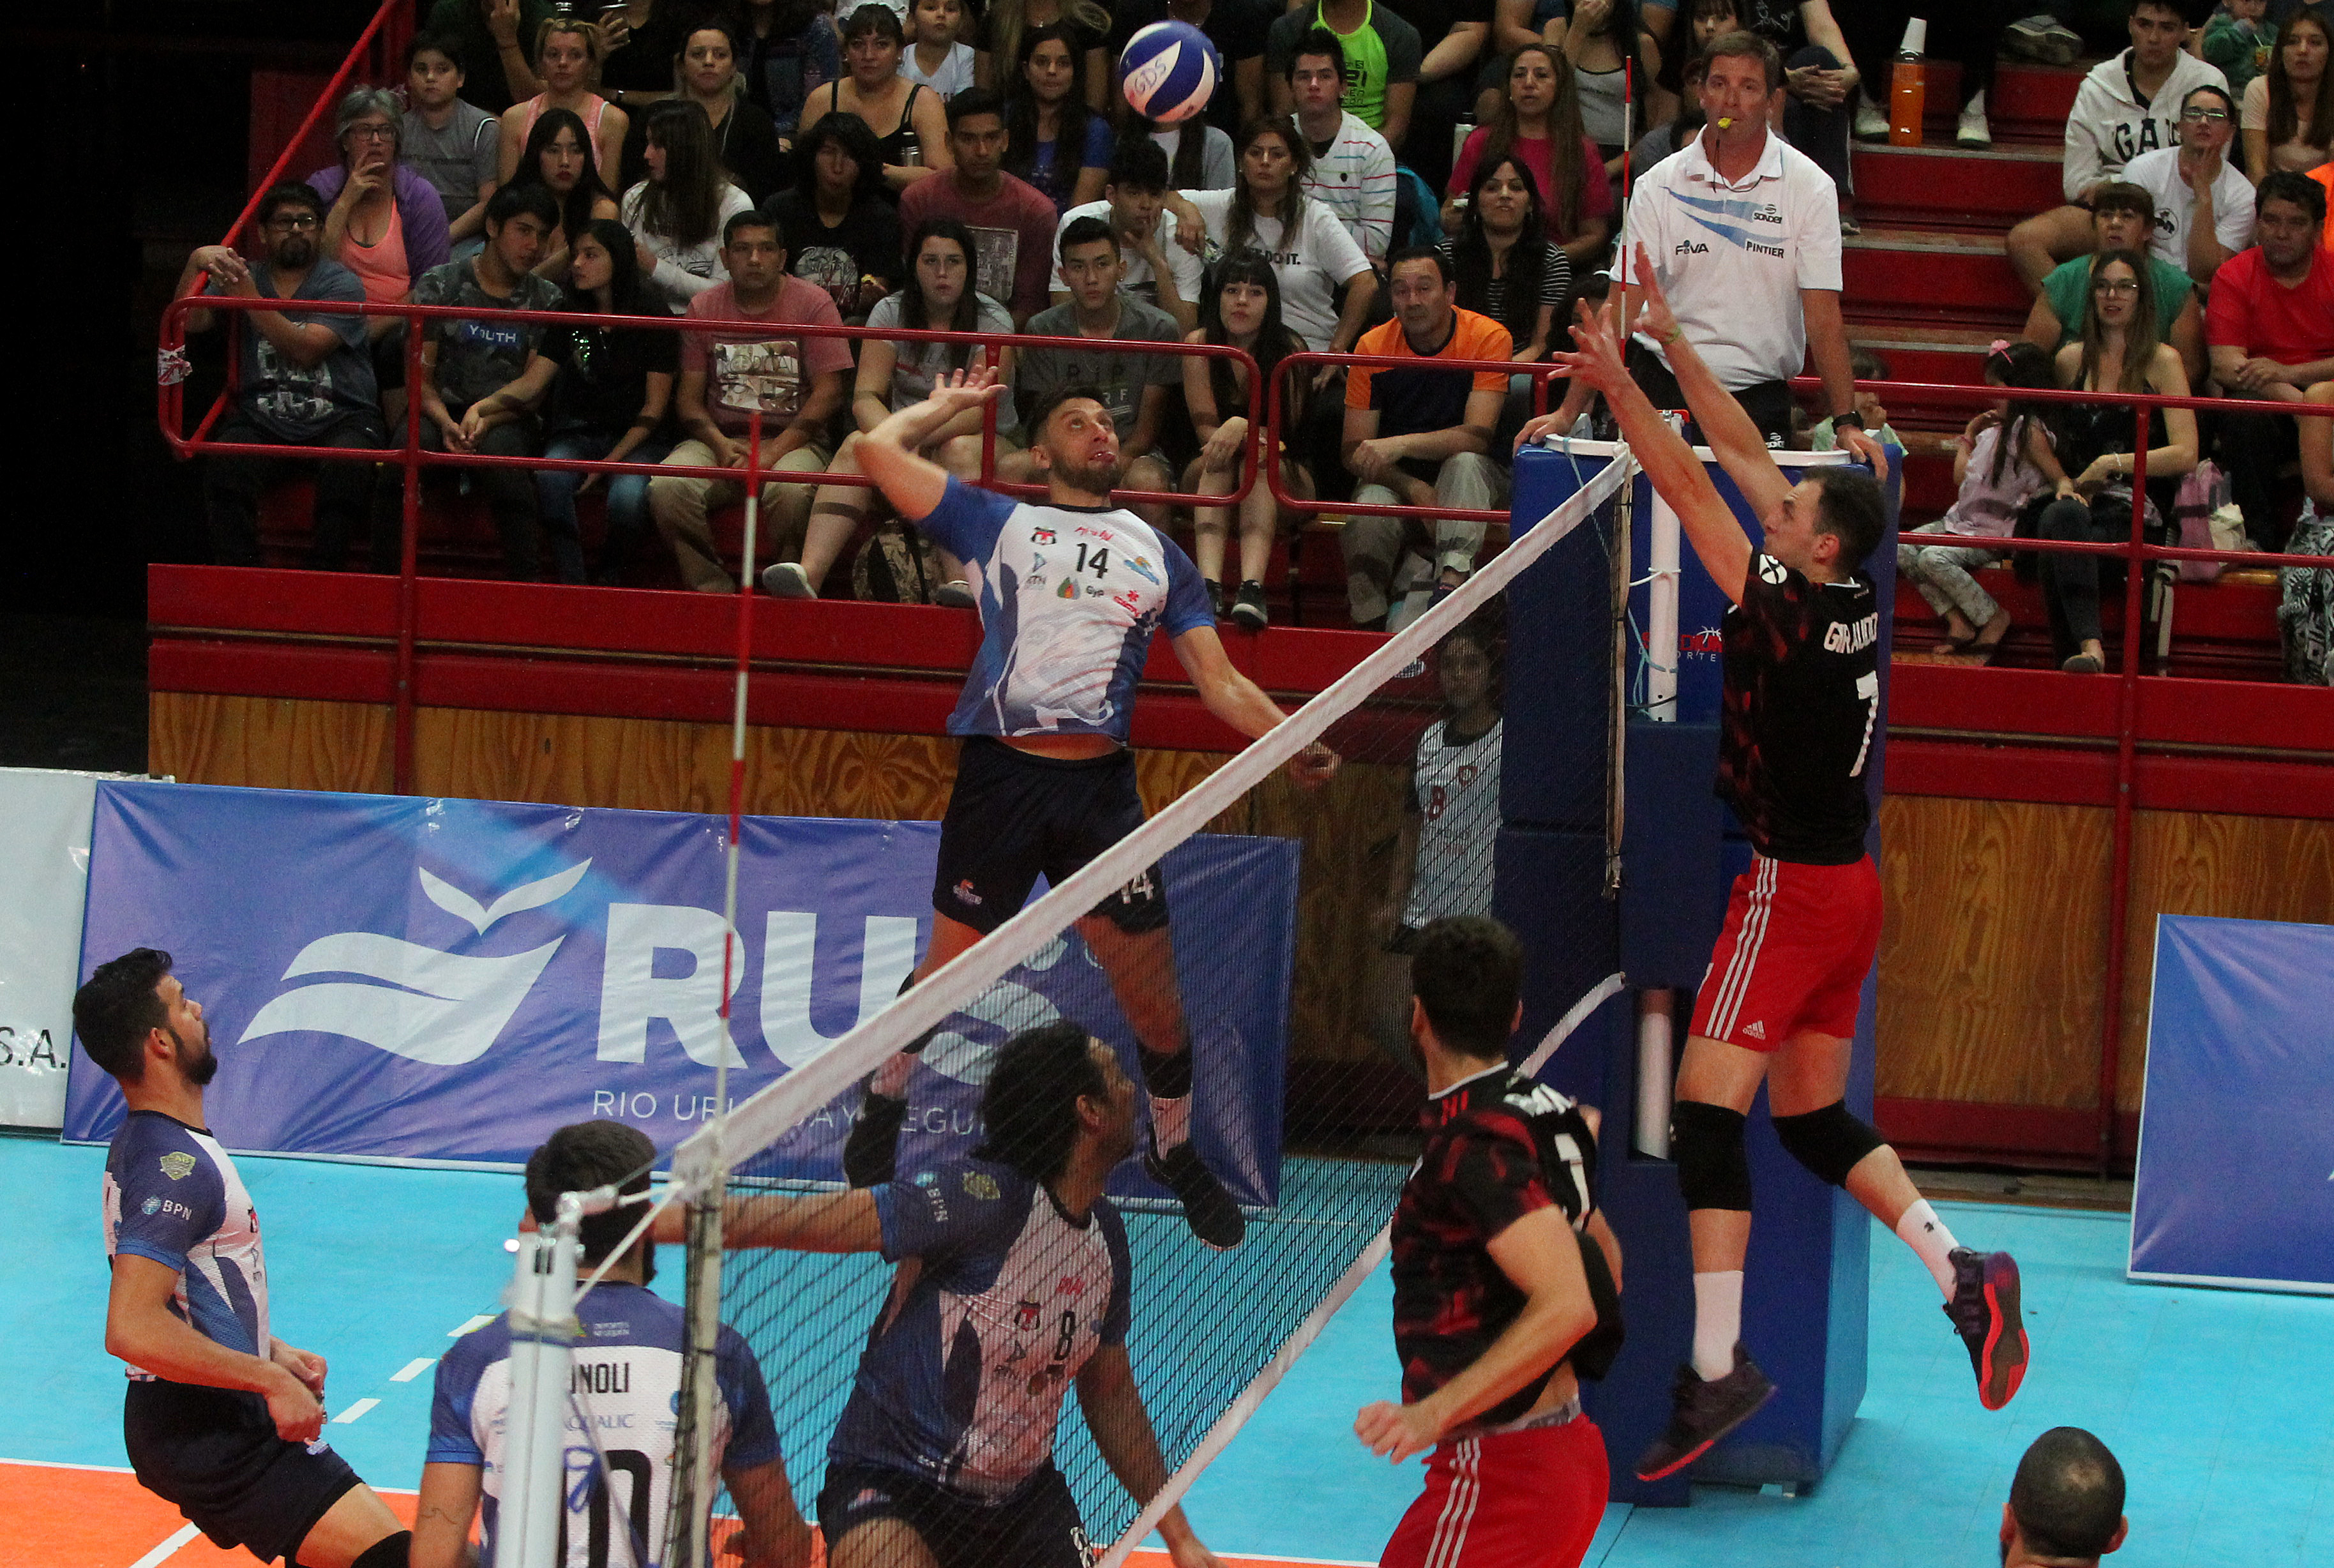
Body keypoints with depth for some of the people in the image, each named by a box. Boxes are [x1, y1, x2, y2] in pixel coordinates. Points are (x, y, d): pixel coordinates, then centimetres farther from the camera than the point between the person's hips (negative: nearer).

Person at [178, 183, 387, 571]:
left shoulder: (342, 284, 2)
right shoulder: (242, 275, 15)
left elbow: (305, 350, -13)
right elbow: (190, 321, 1)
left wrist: (249, 297, -18)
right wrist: (196, 263, -16)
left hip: (339, 417, -2)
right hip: (262, 418, 2)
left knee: (347, 469, -34)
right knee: (225, 464, -30)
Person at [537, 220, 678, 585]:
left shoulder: (653, 322, 0)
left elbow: (654, 407, -2)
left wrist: (612, 460, -13)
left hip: (637, 438, -3)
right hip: (578, 432, 3)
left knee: (628, 494, -35)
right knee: (551, 478, -32)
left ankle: (609, 583, -14)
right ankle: (570, 585, -31)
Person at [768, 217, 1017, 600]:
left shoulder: (992, 322, -7)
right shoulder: (891, 313, 1)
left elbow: (981, 409, -20)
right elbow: (865, 397, -8)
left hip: (986, 442, -2)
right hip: (907, 439, 2)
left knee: (958, 449, -36)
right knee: (856, 446, -28)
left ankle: (959, 580, -51)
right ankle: (811, 570, -47)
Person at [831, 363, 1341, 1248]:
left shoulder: (1158, 554, 19)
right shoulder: (997, 523, 12)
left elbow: (1219, 681, 16)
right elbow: (879, 450, 6)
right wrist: (950, 404, 22)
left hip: (1100, 781, 2)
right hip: (1000, 771, -2)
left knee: (1152, 989, 0)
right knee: (950, 967, 3)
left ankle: (1175, 1149, 21)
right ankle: (886, 1094, 31)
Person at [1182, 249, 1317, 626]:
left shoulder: (1289, 350, -9)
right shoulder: (1200, 344, -6)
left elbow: (1282, 433, -14)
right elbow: (1206, 429, -11)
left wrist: (1241, 428, -36)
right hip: (1209, 480, 1)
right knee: (1218, 459, -32)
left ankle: (1252, 587, -54)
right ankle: (1208, 584, -53)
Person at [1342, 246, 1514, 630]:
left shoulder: (1488, 338, -13)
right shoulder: (1373, 347, -6)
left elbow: (1478, 437, -23)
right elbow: (1354, 452, -7)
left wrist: (1402, 445, -36)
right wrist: (1412, 488, -25)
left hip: (1470, 481, -1)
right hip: (1396, 480, 1)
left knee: (1465, 462, -36)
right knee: (1368, 513, -32)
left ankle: (1453, 577, -48)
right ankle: (1371, 624, -15)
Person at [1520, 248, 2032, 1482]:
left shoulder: (1791, 614, -16)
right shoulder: (1850, 603, 5)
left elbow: (1693, 489, -16)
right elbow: (1746, 455, 12)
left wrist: (1616, 385, -12)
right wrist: (1668, 340, 13)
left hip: (1792, 890, -9)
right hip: (1848, 885, 9)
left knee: (1706, 1108, -11)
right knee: (1812, 1118, 16)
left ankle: (1718, 1362, -15)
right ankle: (1964, 1276, 7)